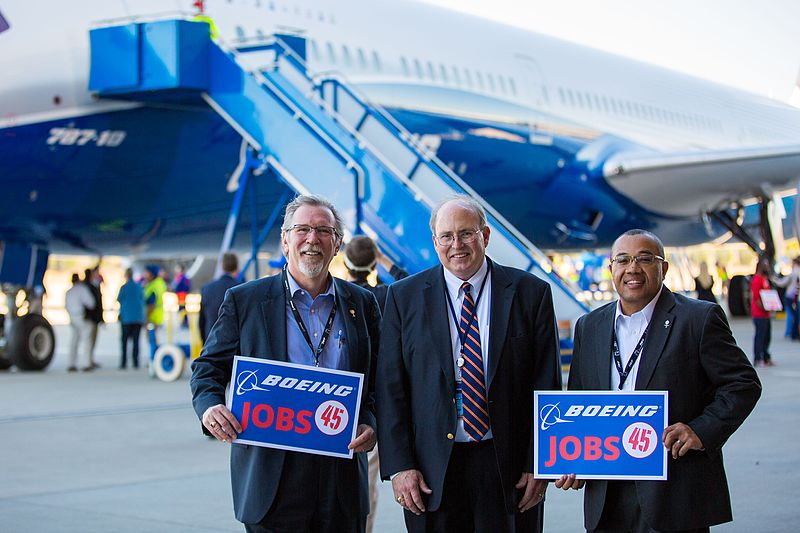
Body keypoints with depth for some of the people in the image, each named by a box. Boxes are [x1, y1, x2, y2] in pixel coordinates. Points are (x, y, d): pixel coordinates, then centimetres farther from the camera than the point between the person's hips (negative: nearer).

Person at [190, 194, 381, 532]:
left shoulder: (362, 303, 9)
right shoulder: (243, 300, 3)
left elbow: (380, 378, 12)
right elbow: (209, 367, 6)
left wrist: (370, 423, -6)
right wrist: (210, 406, -15)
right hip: (272, 476, -2)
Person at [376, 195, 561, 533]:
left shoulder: (531, 293, 2)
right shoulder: (404, 296, 4)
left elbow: (546, 385, 2)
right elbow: (390, 387, 1)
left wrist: (539, 464, -3)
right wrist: (398, 466, -6)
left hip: (508, 466, 0)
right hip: (431, 470, 0)